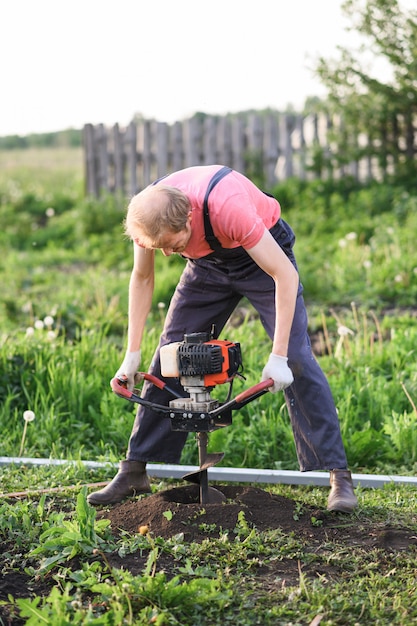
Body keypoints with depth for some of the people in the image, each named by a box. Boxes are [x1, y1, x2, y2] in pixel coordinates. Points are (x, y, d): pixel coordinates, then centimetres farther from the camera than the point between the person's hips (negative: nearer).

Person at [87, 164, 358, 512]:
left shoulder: (228, 209, -42)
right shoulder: (149, 217, -26)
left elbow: (285, 275, -36)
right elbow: (142, 278, -6)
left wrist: (278, 357, -37)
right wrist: (132, 354, -9)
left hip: (262, 255, -5)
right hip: (209, 261, 5)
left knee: (297, 360, -15)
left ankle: (338, 475, -13)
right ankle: (135, 472, 5)